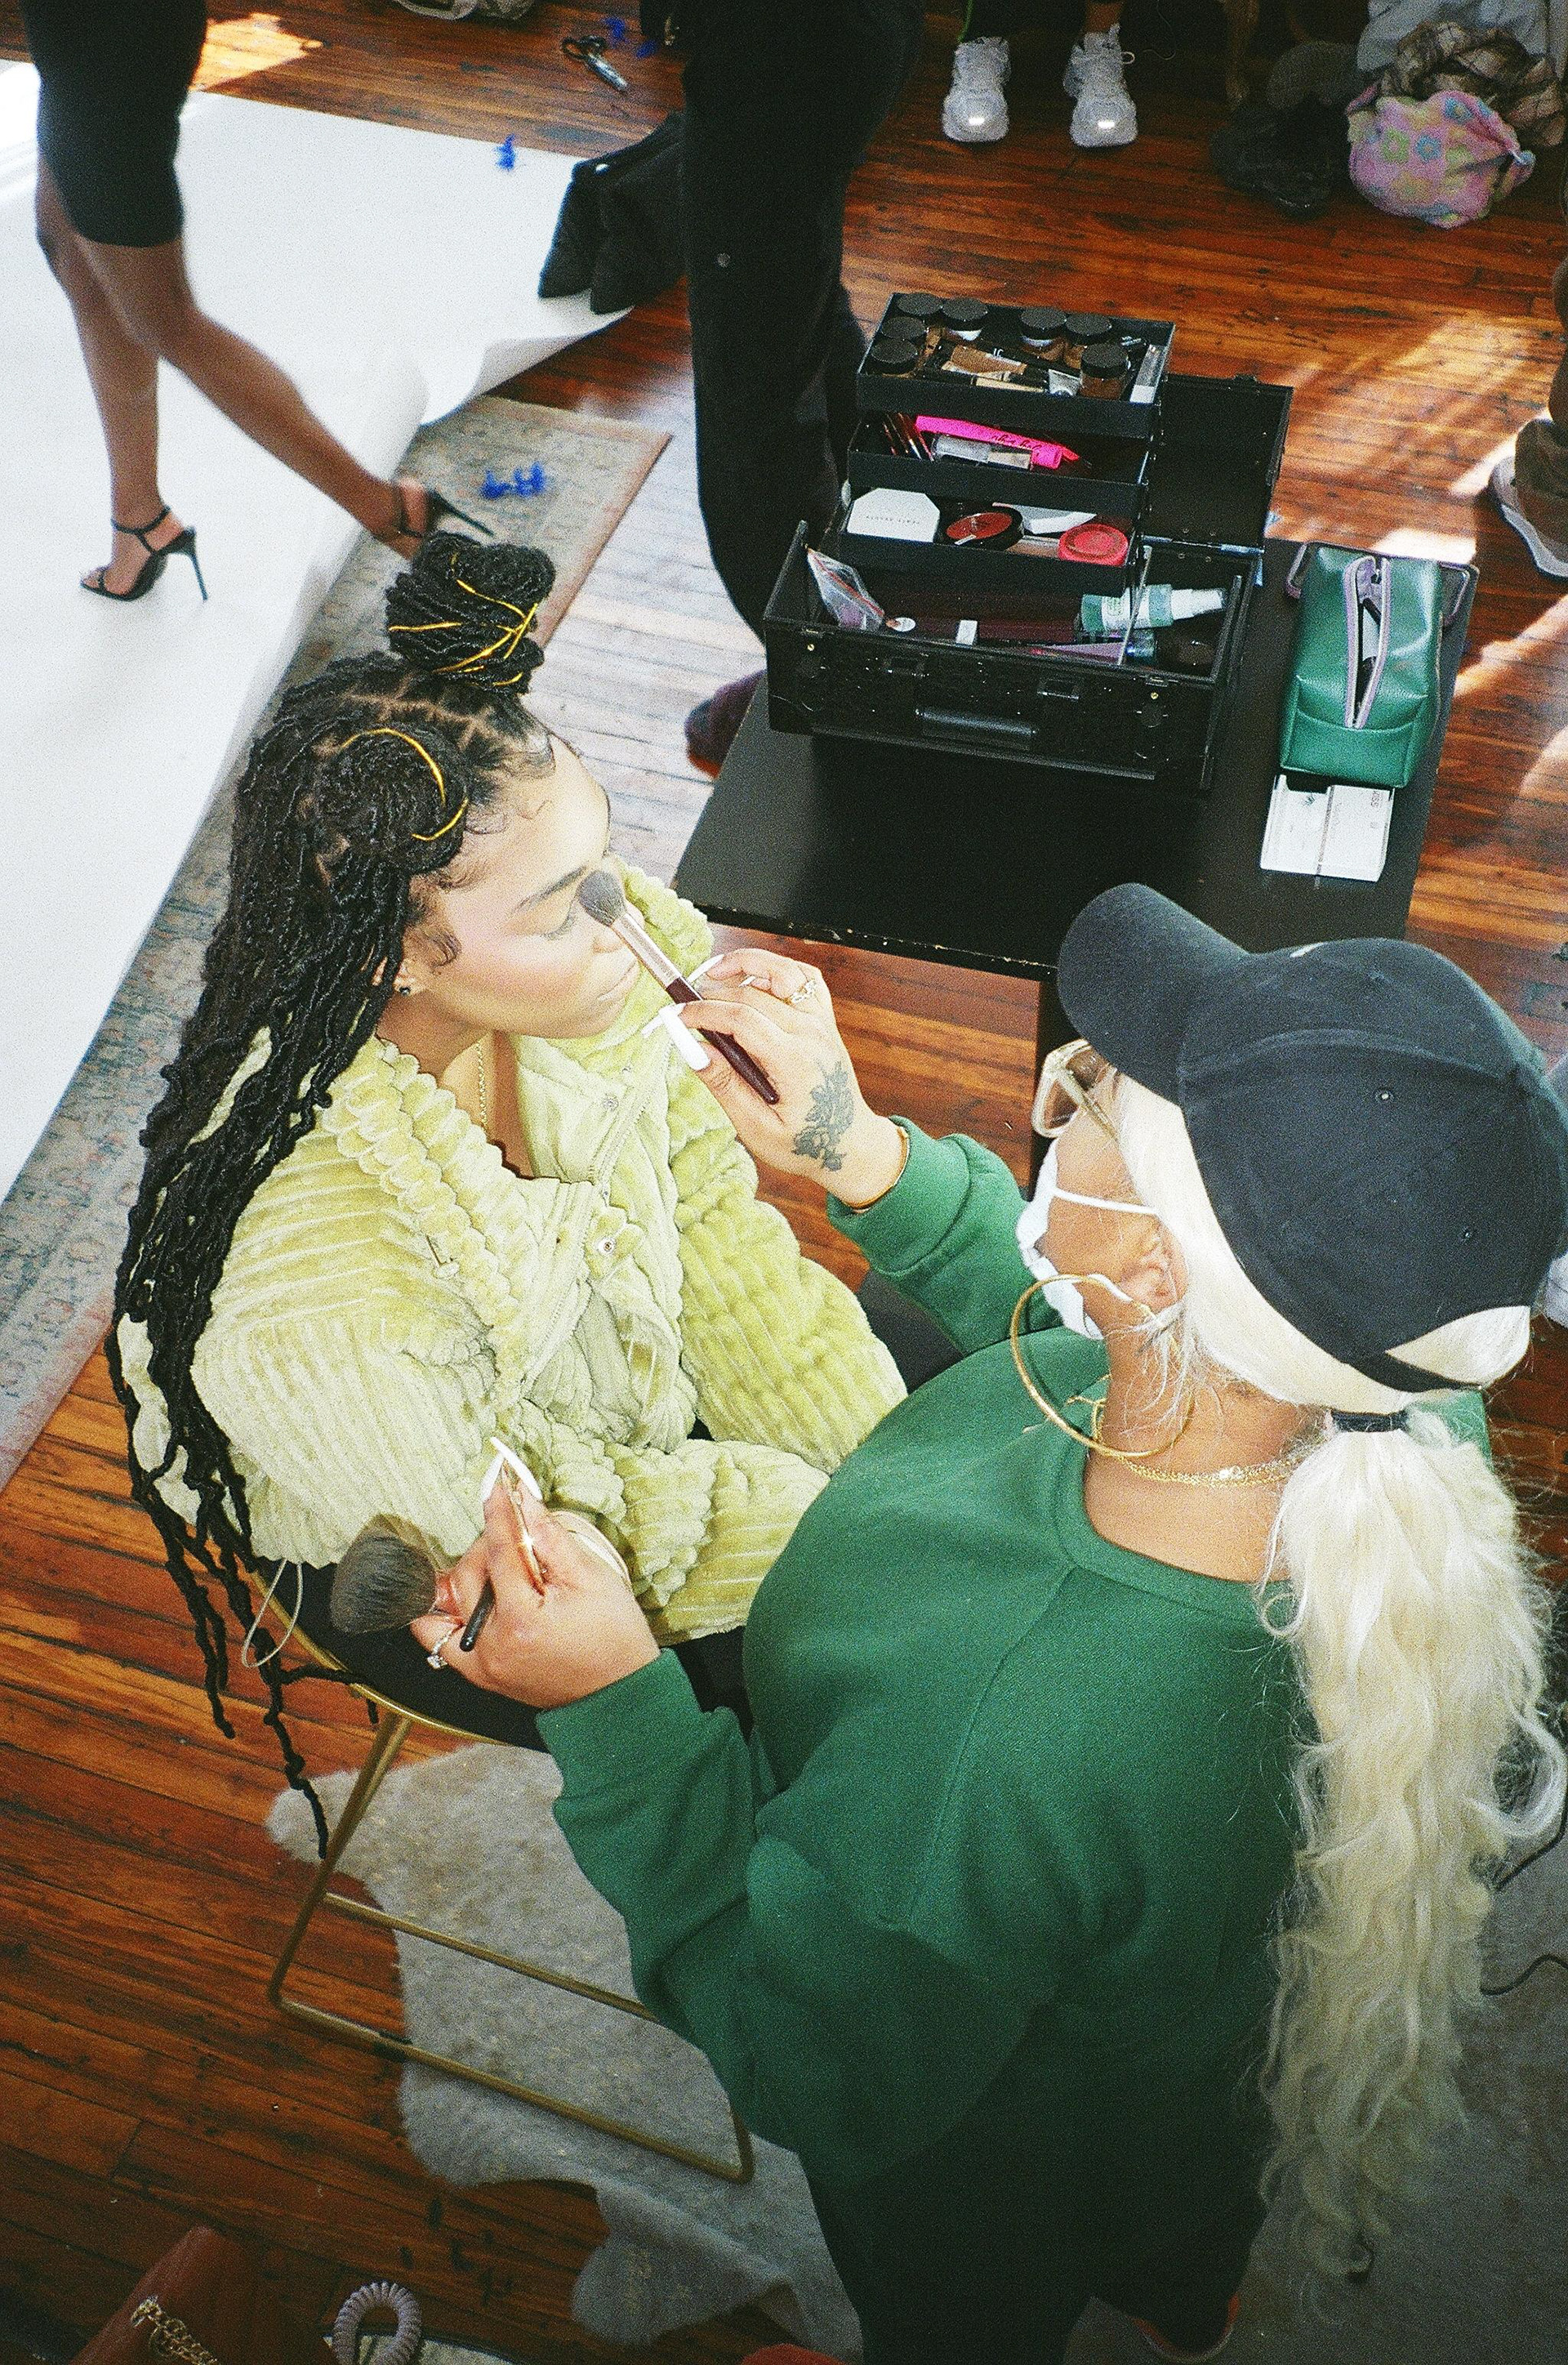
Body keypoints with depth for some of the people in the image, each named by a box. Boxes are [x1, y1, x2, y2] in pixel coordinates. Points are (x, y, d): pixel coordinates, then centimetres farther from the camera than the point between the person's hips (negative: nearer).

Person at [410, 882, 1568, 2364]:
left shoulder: (1001, 1749, -52)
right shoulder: (1404, 1415, -33)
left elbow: (812, 2069, -30)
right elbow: (1065, 1322, -10)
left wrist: (617, 1712, -33)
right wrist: (867, 1160, -20)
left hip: (992, 2160, -5)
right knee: (1178, 2212, 42)